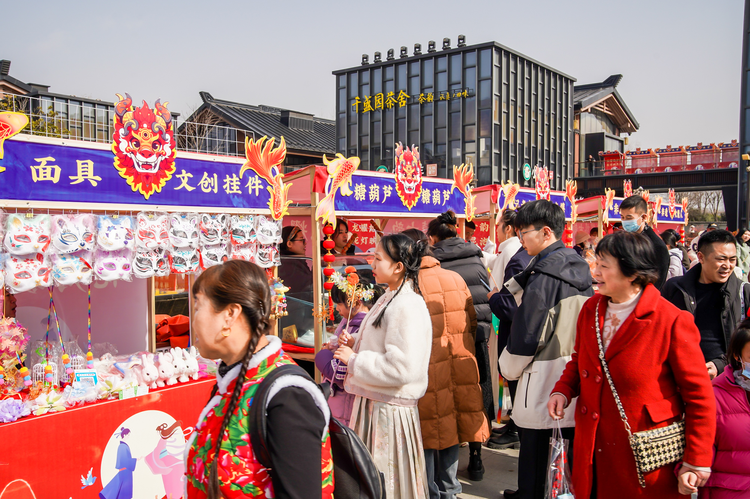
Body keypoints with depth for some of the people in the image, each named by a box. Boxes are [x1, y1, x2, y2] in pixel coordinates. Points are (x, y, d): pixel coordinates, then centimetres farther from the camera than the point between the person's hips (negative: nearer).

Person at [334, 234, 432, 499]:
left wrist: (353, 360, -18)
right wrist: (354, 341, 5)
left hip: (389, 410, -9)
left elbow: (400, 368, -27)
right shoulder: (389, 299, 9)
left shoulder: (408, 307, -21)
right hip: (372, 401, 9)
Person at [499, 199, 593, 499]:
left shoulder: (544, 275, -18)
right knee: (575, 436, 17)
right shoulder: (580, 267, 6)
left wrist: (509, 367, -3)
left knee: (534, 440, 5)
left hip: (544, 373, -8)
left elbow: (527, 331, -15)